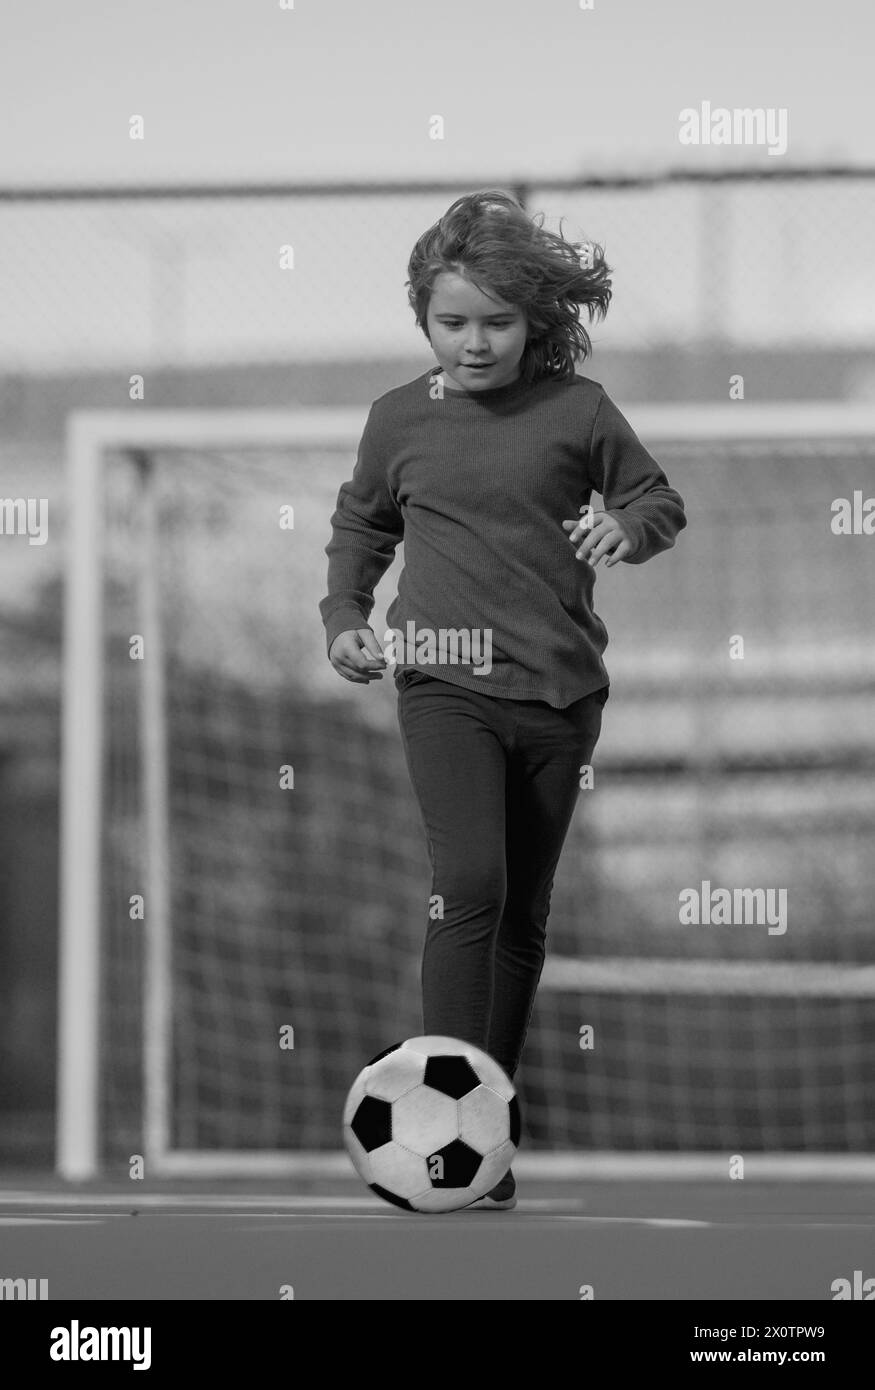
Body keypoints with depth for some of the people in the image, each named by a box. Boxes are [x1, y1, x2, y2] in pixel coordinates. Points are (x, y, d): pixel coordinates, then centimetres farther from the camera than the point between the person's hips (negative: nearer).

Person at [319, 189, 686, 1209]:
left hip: (559, 692, 2)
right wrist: (345, 617, 7)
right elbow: (361, 526, 21)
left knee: (522, 915, 9)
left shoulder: (576, 410, 0)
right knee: (468, 883, -21)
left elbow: (660, 500, 11)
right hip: (447, 680, -2)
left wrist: (629, 526, -11)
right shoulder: (400, 418, 4)